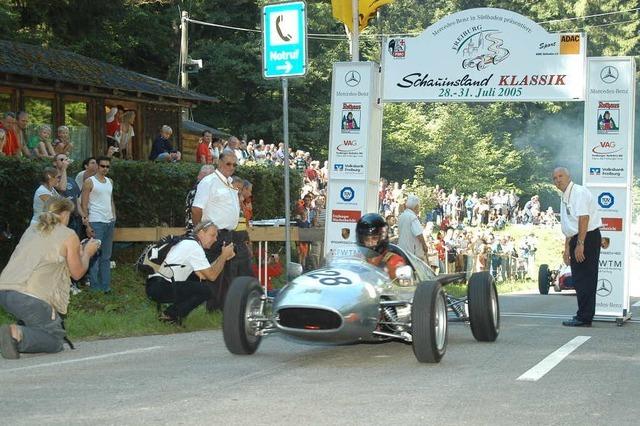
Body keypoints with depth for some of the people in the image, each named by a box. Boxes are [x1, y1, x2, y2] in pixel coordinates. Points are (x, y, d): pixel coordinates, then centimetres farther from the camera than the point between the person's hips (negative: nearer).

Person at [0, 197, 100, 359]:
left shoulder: (31, 229, 23)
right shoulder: (69, 235, 4)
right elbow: (77, 273, 11)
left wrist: (77, 251, 41)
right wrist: (87, 253, 29)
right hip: (30, 296, -7)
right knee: (55, 341, 4)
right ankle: (17, 334, -21)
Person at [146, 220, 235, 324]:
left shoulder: (187, 243, 20)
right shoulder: (195, 247, -10)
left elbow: (203, 275, 12)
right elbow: (212, 276, -11)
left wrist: (223, 257, 10)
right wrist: (224, 256, 1)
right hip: (160, 288, -10)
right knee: (207, 290, -14)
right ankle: (170, 315, -5)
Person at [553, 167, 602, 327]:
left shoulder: (579, 192, -13)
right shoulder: (565, 197, 17)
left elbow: (584, 218, -21)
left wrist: (580, 244, -23)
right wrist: (567, 248, 18)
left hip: (588, 238, -10)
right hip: (577, 239, 10)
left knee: (585, 279, -8)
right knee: (578, 279, 11)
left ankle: (584, 318, -6)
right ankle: (584, 316, 16)